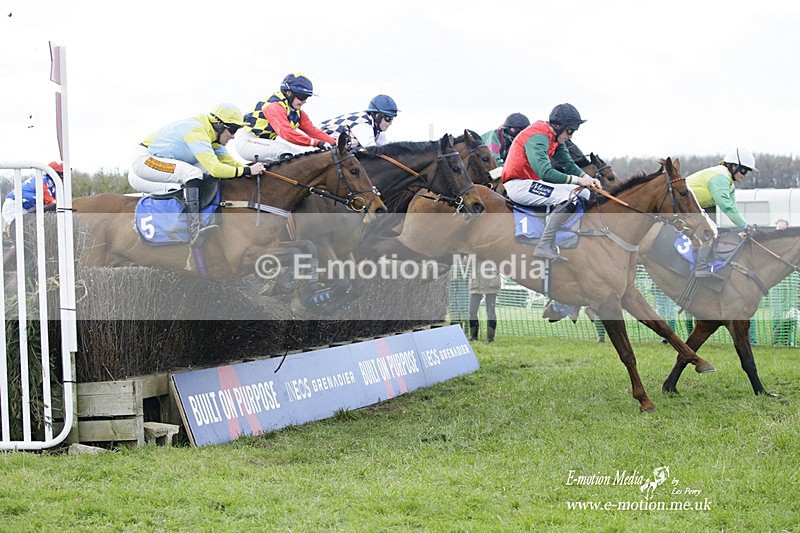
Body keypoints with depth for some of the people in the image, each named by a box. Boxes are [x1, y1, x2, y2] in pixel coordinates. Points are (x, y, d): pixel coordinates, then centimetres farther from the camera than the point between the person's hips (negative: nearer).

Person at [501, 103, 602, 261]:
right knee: (568, 199, -25)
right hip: (517, 185, -11)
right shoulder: (538, 138, -21)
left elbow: (568, 164, 11)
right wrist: (577, 180, -28)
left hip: (532, 182, 11)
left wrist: (587, 178, -9)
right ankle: (543, 247, -23)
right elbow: (545, 173, -31)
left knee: (584, 193, 5)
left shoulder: (556, 139, 10)